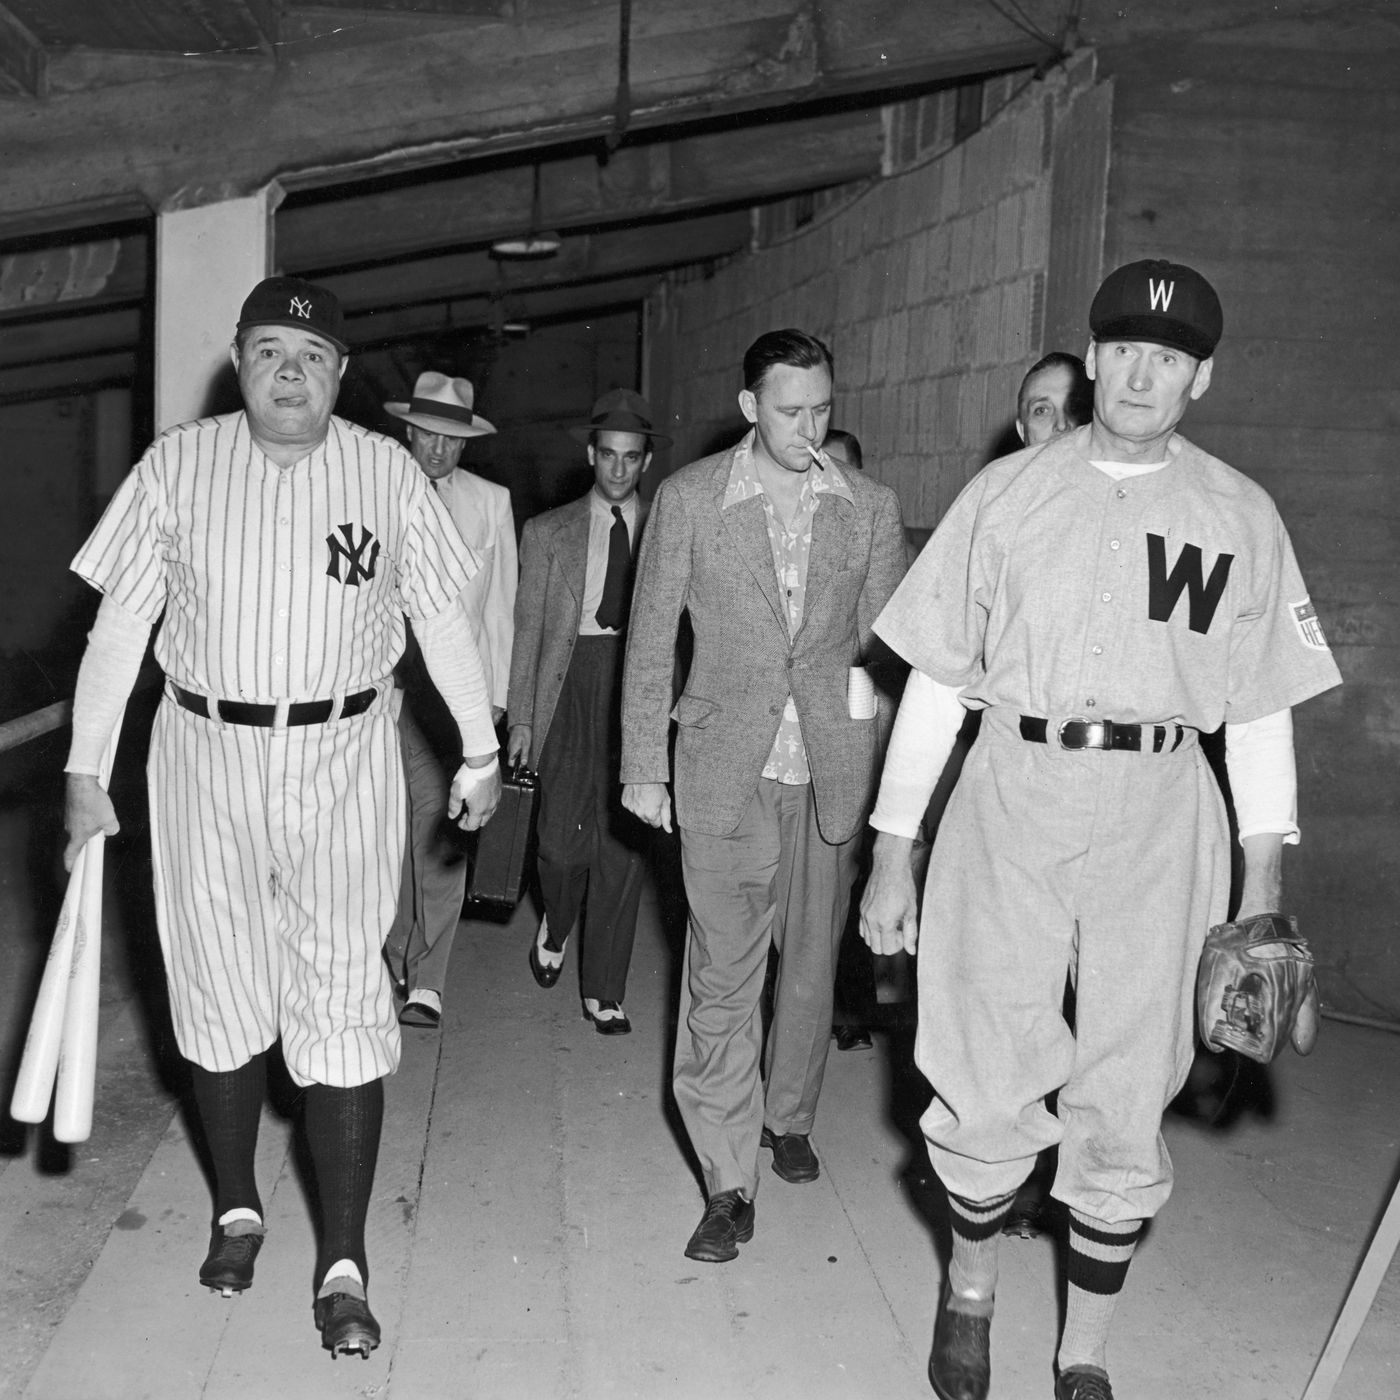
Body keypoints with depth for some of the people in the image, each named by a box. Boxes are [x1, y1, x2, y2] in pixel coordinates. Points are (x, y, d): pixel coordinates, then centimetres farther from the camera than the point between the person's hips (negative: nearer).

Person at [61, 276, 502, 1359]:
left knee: (342, 1004, -4)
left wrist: (481, 751, 7)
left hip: (345, 759, -1)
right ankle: (237, 1210, 31)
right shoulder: (176, 467, 0)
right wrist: (84, 770, -2)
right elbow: (121, 623, 2)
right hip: (206, 754, 1)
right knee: (219, 992, 10)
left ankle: (344, 1265, 5)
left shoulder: (387, 472, 0)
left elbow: (442, 619, 6)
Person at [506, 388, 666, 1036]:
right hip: (570, 690, 0)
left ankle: (604, 990, 13)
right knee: (563, 838, -4)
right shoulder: (548, 533, 9)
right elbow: (527, 628, 8)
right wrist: (521, 718, 2)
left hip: (641, 694, 0)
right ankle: (556, 926, 30)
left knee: (623, 844, 2)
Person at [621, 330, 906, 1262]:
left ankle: (789, 1117, 37)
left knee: (813, 958, 14)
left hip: (834, 765, 2)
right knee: (721, 974, -5)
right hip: (724, 766, -2)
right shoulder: (689, 498, 0)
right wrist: (643, 766, 2)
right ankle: (729, 1183, 3)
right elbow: (651, 640, 4)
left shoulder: (871, 507, 5)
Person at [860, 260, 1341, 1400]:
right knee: (991, 1092, 1)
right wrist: (891, 854, 3)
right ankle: (971, 1287, 30)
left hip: (1158, 816, 1)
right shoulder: (1004, 493, 5)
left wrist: (1266, 892, 3)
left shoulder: (1242, 516, 7)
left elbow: (1261, 710, 8)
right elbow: (936, 682, 5)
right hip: (1010, 800, 0)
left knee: (1125, 1105, 5)